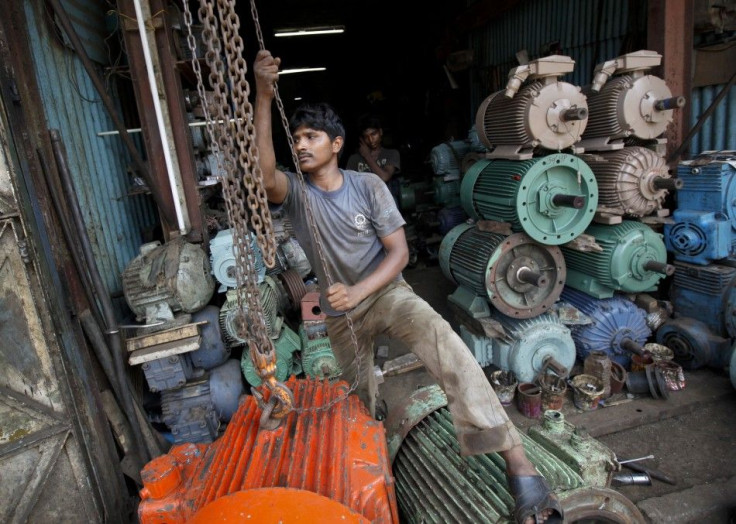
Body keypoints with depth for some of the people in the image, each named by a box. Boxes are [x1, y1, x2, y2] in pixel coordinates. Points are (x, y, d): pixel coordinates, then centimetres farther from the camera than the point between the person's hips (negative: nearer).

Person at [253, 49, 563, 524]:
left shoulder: (368, 185, -11)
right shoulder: (295, 192, -7)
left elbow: (399, 252, -14)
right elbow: (263, 174, -32)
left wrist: (358, 292, -29)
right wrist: (263, 98, -40)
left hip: (386, 292, -3)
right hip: (340, 314, 4)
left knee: (442, 341, -34)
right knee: (359, 401, 17)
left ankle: (518, 463, -36)